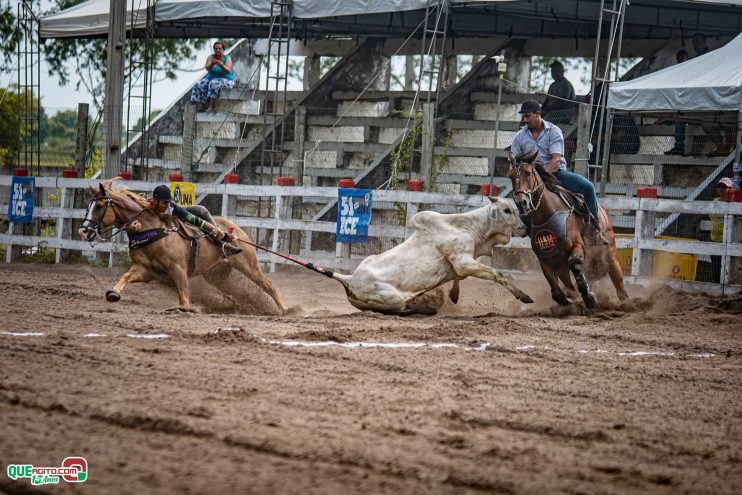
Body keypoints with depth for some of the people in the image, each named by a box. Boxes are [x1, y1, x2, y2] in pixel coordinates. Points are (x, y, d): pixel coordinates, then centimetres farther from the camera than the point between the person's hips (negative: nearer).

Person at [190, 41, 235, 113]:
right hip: (210, 79, 5)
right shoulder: (210, 58, 2)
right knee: (199, 86, -20)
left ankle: (212, 106, -38)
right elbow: (207, 68, -14)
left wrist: (220, 64, -38)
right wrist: (212, 64, -35)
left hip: (225, 80, -5)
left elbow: (227, 71, -23)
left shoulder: (227, 59, -7)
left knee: (214, 83, -37)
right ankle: (203, 106, -24)